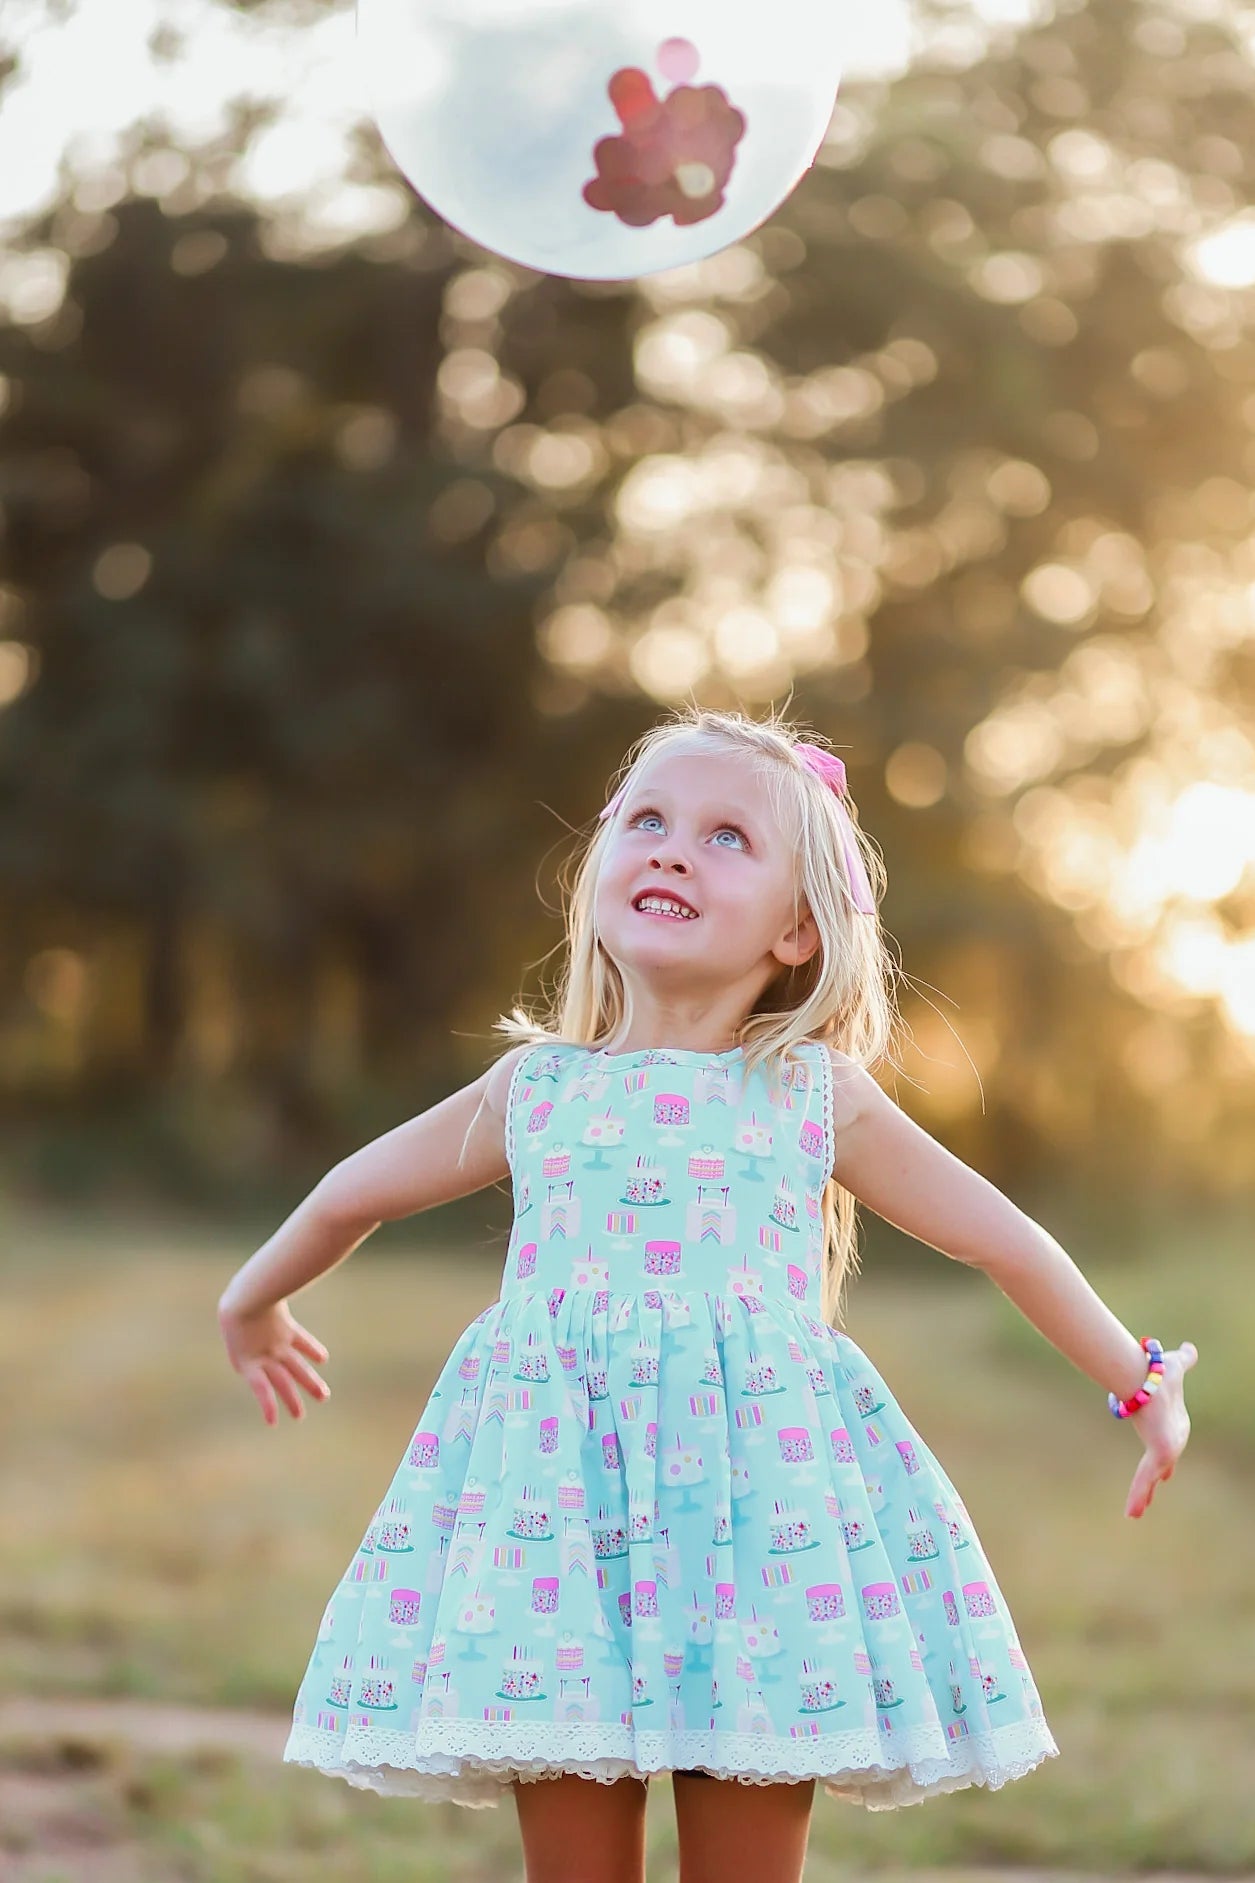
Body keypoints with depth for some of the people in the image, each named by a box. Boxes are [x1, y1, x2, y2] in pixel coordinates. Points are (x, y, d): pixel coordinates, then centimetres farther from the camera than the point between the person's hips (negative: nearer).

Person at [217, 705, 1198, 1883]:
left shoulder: (819, 1098, 7)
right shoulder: (534, 1089, 10)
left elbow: (1004, 1243, 15)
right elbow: (351, 1198, 25)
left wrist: (1143, 1385, 19)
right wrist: (254, 1304, 40)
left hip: (761, 1494, -1)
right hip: (562, 1495, 1)